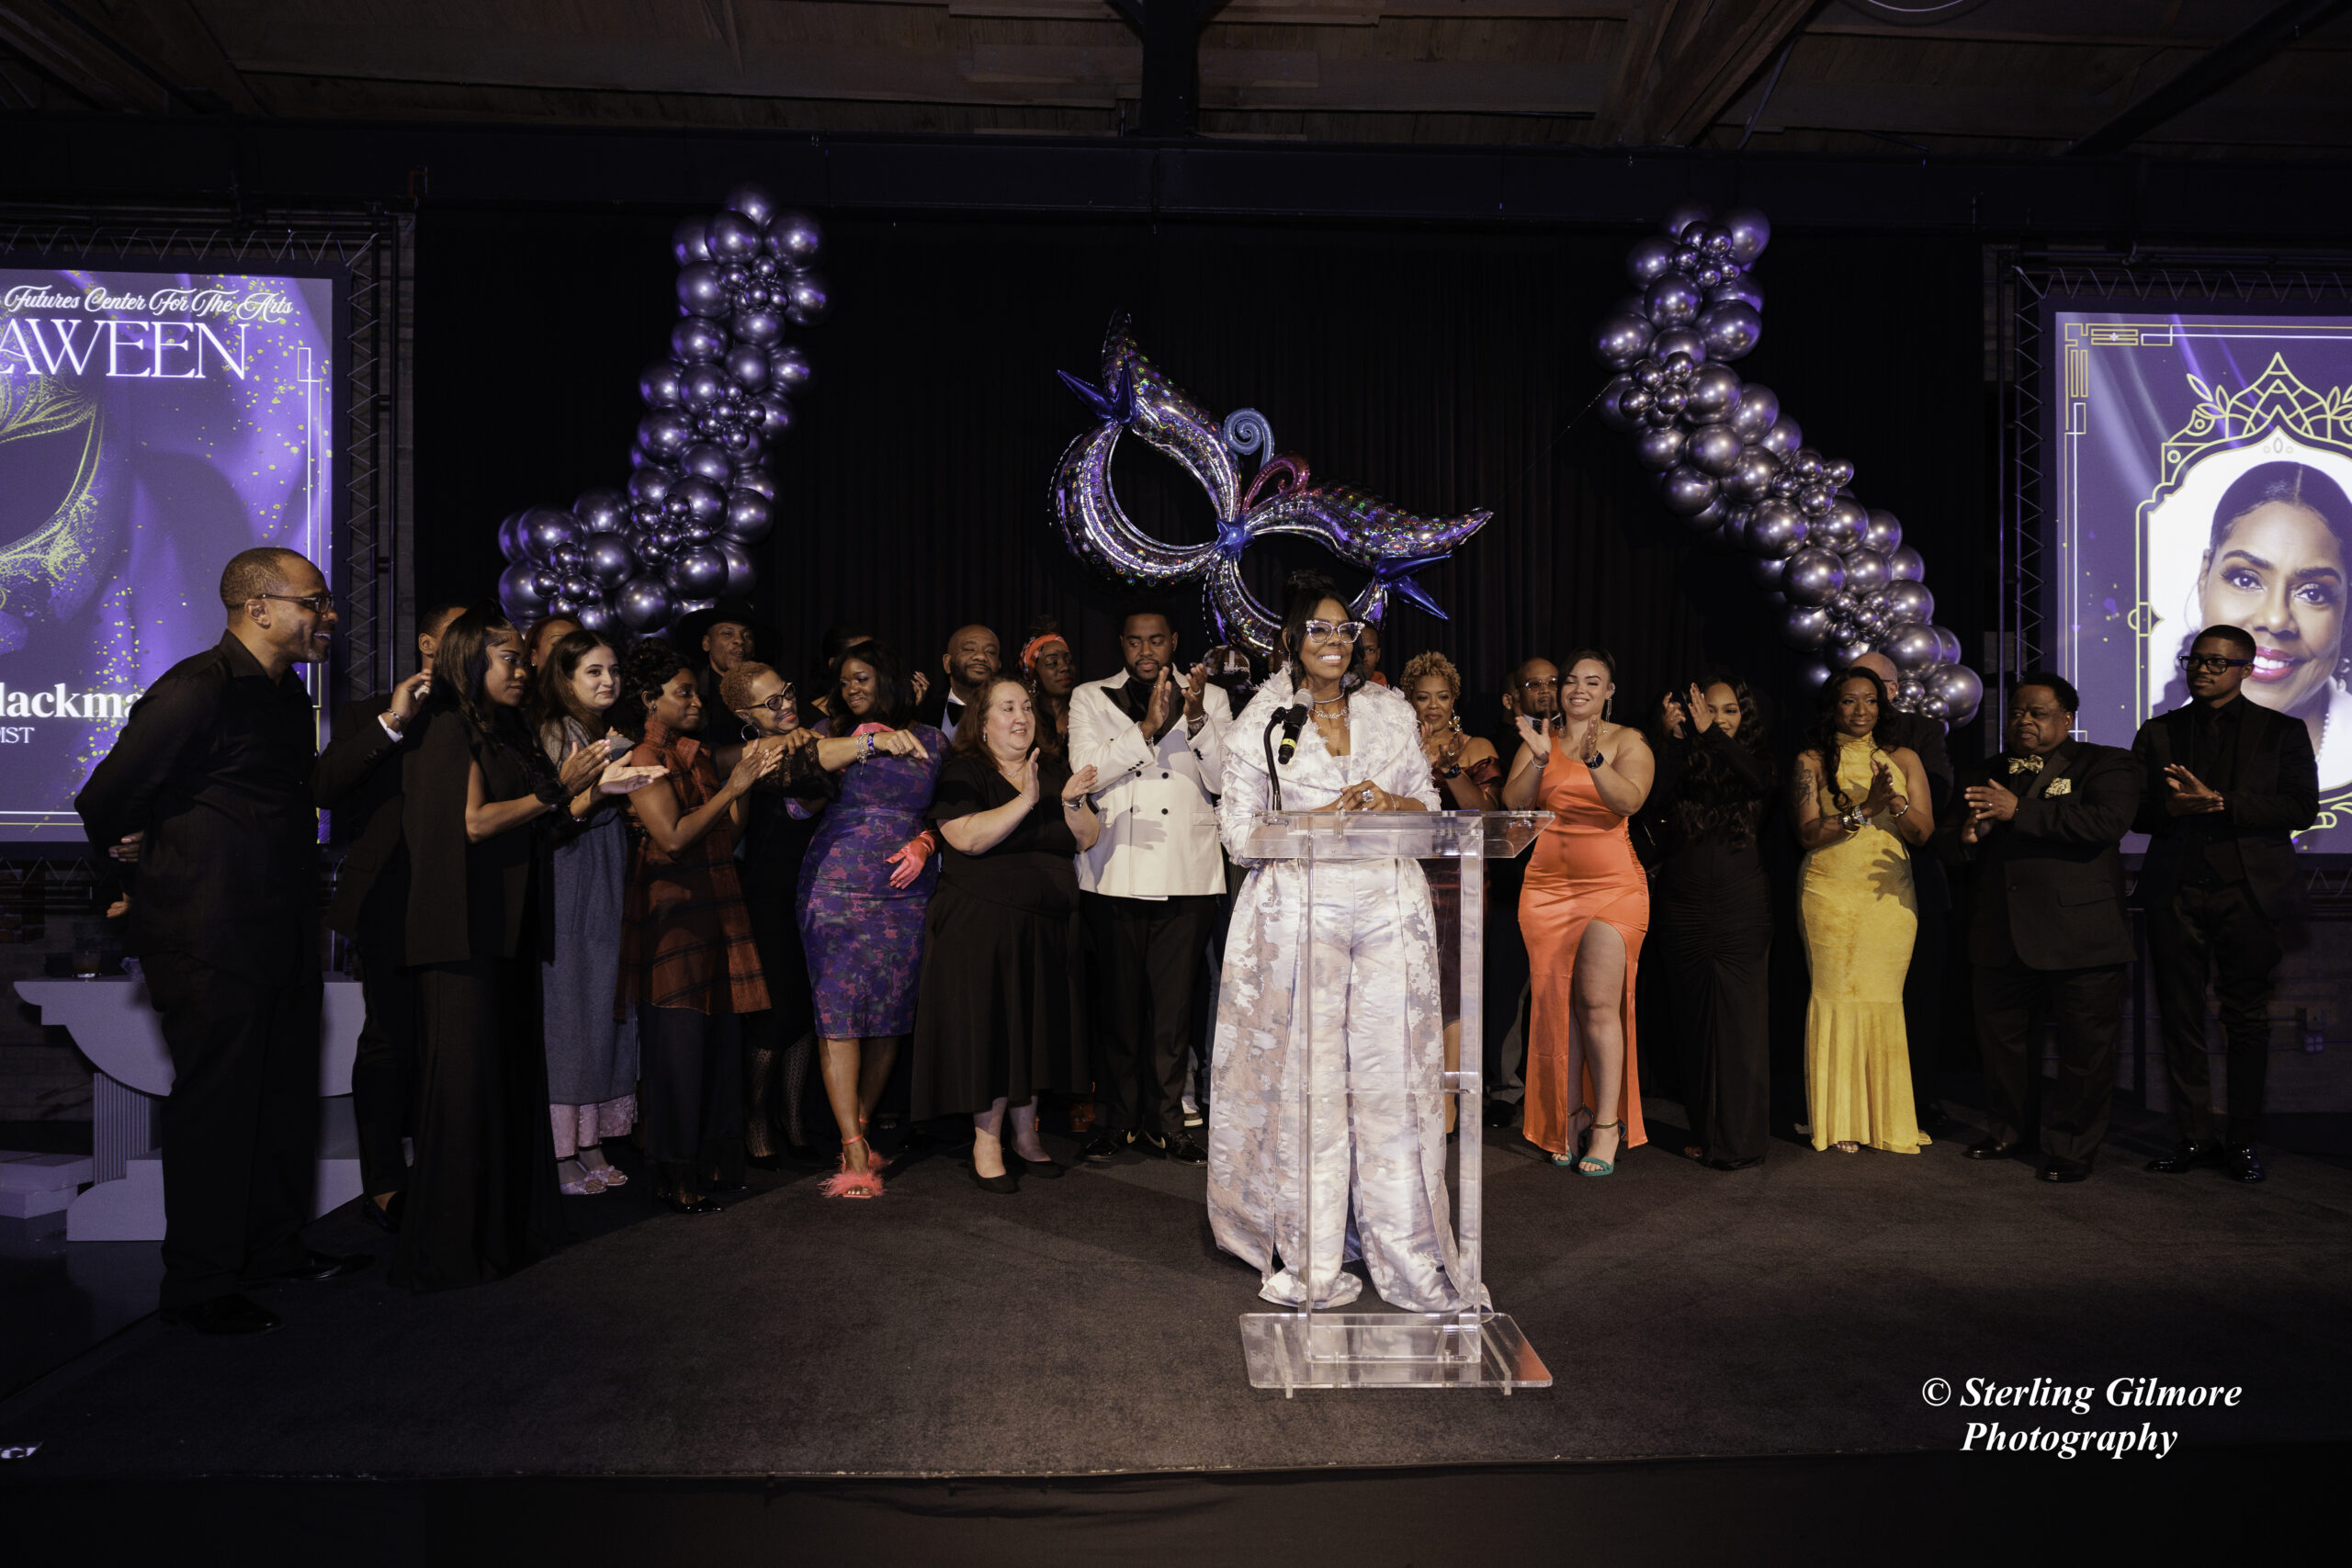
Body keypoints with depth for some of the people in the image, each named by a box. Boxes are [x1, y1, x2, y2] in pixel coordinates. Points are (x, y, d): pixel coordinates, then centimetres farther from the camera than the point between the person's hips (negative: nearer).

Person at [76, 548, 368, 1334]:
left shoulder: (288, 694, 12)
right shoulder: (196, 692, -18)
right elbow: (104, 802, -13)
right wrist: (148, 857, 1)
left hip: (279, 938, 9)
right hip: (211, 943, -9)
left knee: (285, 1099, 16)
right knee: (214, 1107, 1)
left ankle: (272, 1246, 32)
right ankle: (197, 1285, 16)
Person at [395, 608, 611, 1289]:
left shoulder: (506, 733, 16)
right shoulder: (449, 729, -7)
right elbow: (474, 821, -14)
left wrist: (589, 785, 8)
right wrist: (556, 788, -10)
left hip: (506, 929, 8)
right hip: (462, 930, -8)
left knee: (513, 1073, 9)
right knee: (465, 1078, -5)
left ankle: (508, 1223, 18)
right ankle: (450, 1243, 4)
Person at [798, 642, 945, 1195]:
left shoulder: (931, 741, 14)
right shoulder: (833, 731, 10)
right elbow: (805, 760, -11)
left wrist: (923, 844, -4)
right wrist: (872, 741, -19)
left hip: (905, 894, 2)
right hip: (837, 888, -2)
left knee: (891, 1011, 3)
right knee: (839, 1009, -8)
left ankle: (859, 1129, 18)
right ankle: (854, 1151, -6)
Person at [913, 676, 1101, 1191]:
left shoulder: (1054, 770, 12)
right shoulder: (963, 772, -5)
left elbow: (1086, 840, 6)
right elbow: (967, 838, -20)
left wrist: (1072, 804, -13)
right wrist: (1025, 801, -25)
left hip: (1047, 927, 5)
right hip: (981, 928, -5)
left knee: (1035, 1028, 10)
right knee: (988, 1029, -3)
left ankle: (1026, 1137, 23)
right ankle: (987, 1143, 10)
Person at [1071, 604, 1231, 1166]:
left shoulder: (1211, 697, 12)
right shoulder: (1090, 699, 10)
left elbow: (1226, 778, 1)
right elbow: (1087, 773, -5)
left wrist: (1196, 719, -14)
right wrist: (1148, 728, -14)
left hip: (1188, 875, 1)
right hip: (1114, 873, 0)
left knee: (1174, 1003, 3)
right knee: (1117, 1002, 4)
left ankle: (1164, 1122, 14)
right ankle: (1116, 1122, 17)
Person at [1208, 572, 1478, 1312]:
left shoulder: (1393, 712, 13)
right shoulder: (1262, 720, 4)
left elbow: (1428, 805, 17)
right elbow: (1241, 835, -1)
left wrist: (1390, 804, -6)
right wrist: (1330, 816, -12)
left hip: (1390, 908, 3)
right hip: (1299, 911, -2)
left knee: (1394, 1075, 0)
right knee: (1306, 1079, -1)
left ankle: (1409, 1256, 11)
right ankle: (1311, 1263, 12)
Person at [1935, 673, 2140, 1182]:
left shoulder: (2106, 765, 0)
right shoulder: (1981, 776, 15)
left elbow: (2108, 820, -19)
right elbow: (1943, 841, 13)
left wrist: (2019, 810, -22)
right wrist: (1967, 836, -12)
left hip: (2079, 937, -5)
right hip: (2000, 937, 5)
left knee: (2084, 1044, 1)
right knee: (1999, 1036, 15)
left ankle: (2072, 1148, 17)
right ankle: (2009, 1128, 35)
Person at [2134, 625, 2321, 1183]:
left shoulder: (2282, 732, 9)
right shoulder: (2157, 733, 14)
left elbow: (2302, 806, -5)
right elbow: (2137, 811, 7)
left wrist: (2218, 801, -14)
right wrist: (2176, 806, -14)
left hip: (2249, 892, -2)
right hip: (2175, 893, 2)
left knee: (2247, 1021, 3)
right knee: (2181, 1018, 2)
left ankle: (2243, 1142, 11)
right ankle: (2193, 1137, 10)